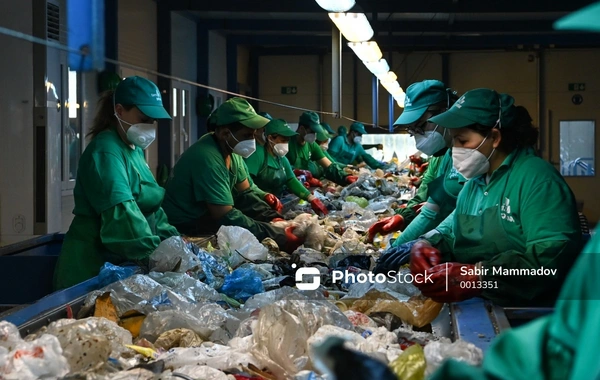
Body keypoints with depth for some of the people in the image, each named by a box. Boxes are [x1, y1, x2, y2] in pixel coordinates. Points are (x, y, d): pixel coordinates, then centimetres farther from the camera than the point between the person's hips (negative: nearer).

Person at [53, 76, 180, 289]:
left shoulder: (134, 149, 13)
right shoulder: (106, 151, -18)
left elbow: (149, 205, 19)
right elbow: (121, 213, -29)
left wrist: (171, 238, 7)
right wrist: (156, 254, -35)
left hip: (122, 263, 9)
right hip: (95, 266, -9)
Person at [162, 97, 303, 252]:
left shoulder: (231, 150, -1)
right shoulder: (208, 159, -29)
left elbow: (245, 194, 8)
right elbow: (227, 217, -29)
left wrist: (275, 218, -8)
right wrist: (280, 236, -28)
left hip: (210, 216, 9)